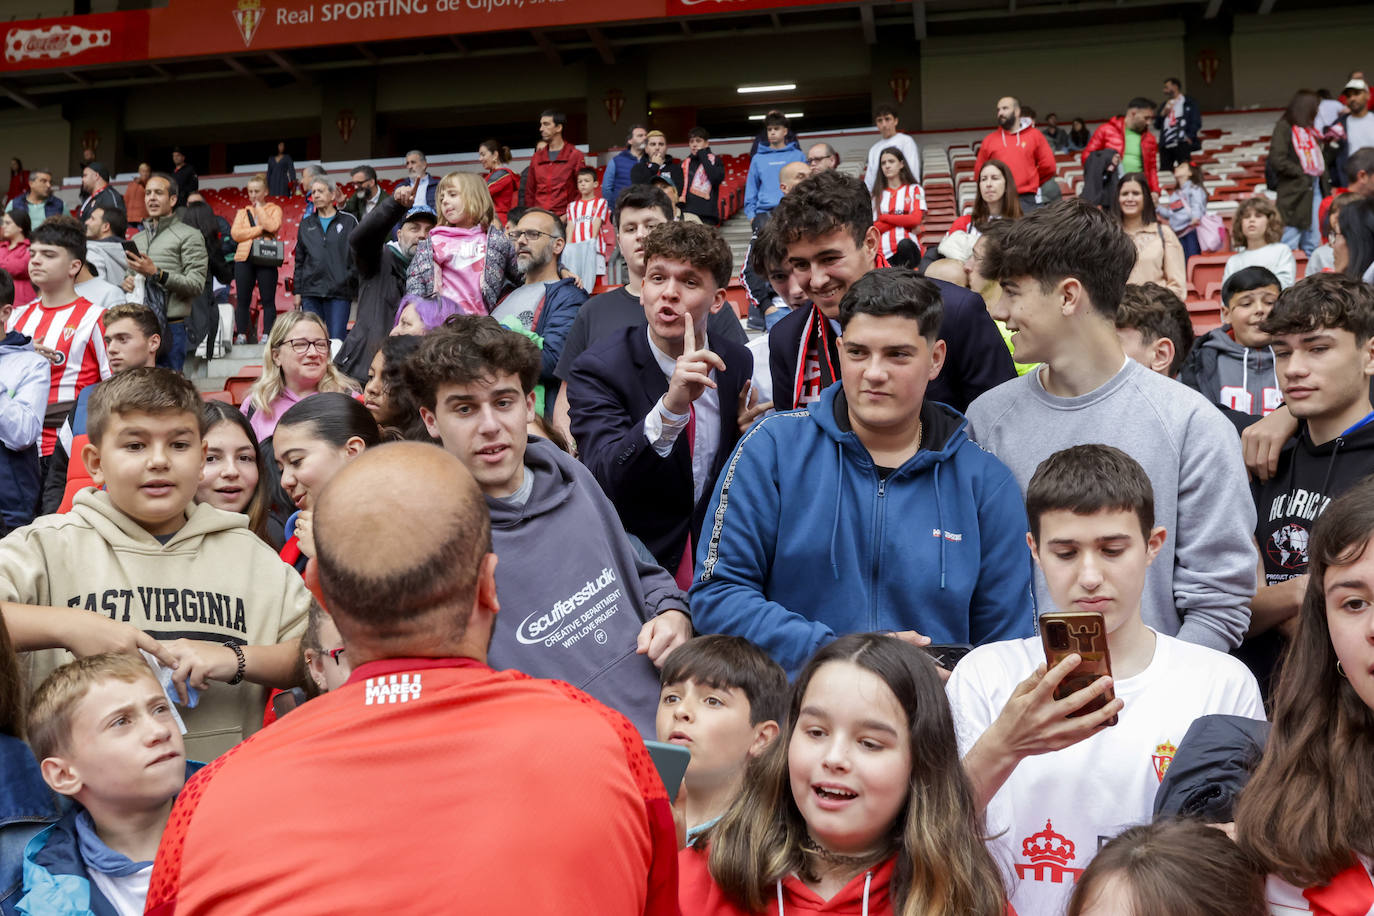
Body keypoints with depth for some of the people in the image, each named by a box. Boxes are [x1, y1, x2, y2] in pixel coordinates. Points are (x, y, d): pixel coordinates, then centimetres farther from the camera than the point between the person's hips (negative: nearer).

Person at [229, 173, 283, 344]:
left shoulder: (274, 209, 10)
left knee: (268, 300, -2)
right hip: (244, 259, 3)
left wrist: (259, 207, -2)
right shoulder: (242, 212, 17)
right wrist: (260, 229, -8)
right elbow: (235, 233, 0)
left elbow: (272, 226, -12)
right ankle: (241, 335, 6)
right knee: (243, 300, 2)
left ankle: (267, 335, 1)